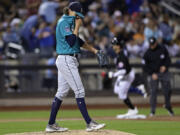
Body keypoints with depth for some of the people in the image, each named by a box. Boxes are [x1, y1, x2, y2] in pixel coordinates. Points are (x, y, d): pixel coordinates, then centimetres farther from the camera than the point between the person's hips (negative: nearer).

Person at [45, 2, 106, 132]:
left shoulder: (68, 22, 18)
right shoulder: (64, 22, -13)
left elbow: (78, 41, 24)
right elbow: (71, 42, -22)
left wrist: (94, 50, 20)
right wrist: (77, 26, -13)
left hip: (64, 61, 10)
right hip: (67, 60, -10)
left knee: (62, 92, 11)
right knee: (79, 91, -9)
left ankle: (51, 124, 13)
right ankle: (89, 123, -9)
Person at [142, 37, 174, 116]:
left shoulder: (163, 49, 0)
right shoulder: (147, 53, -6)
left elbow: (168, 59, 6)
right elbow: (145, 67, -4)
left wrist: (165, 66, -14)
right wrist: (152, 74, -16)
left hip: (164, 73, 2)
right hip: (153, 74, -2)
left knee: (167, 91, 2)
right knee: (153, 92, -6)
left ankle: (168, 106, 27)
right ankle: (152, 110, 0)